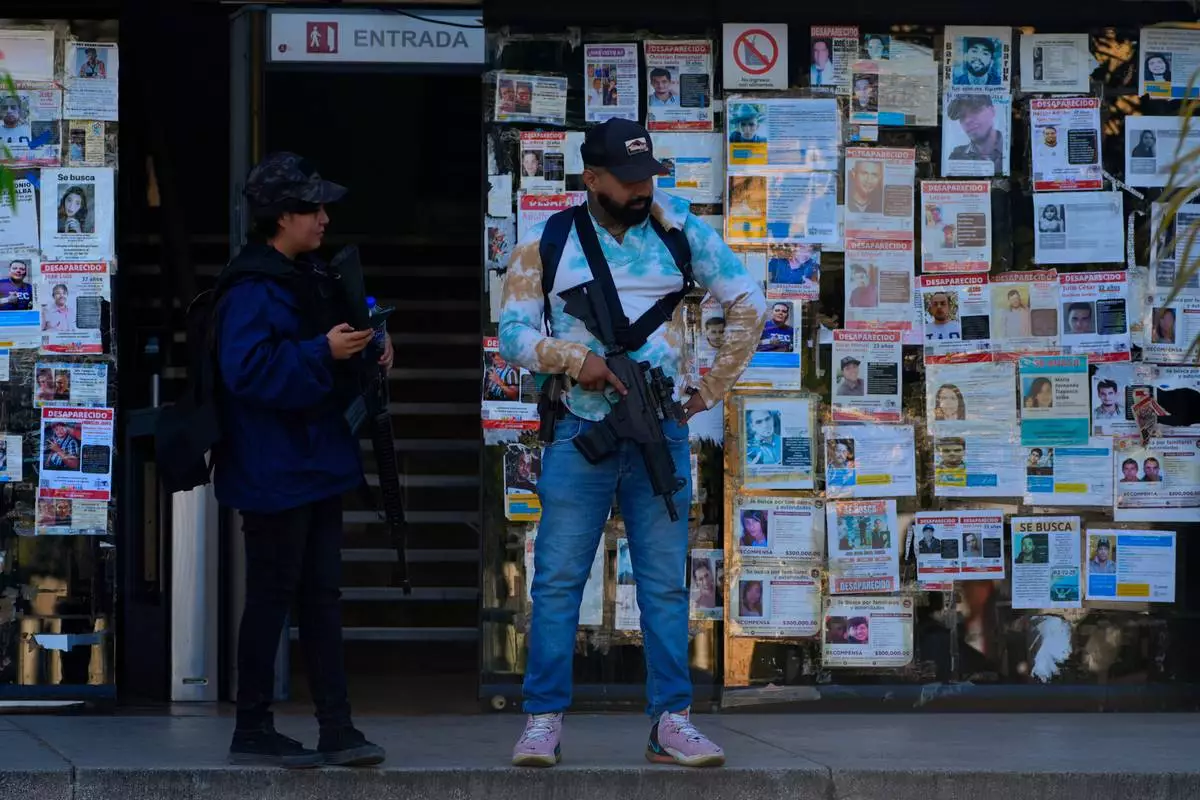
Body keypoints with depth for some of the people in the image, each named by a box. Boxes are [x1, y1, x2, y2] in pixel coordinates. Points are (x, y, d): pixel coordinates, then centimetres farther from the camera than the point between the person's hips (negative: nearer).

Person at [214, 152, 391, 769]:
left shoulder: (311, 279, 13)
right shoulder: (251, 289, -16)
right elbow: (246, 370, -26)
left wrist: (365, 354, 6)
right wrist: (322, 352, -26)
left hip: (317, 463, 9)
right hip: (274, 472, -9)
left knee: (322, 595, 9)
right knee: (272, 596, -2)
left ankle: (336, 731, 12)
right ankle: (252, 733, 7)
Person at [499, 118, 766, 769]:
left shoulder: (678, 230, 6)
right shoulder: (547, 243, 3)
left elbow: (749, 304, 9)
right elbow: (512, 331, -1)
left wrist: (711, 388, 5)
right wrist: (575, 359, -17)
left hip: (661, 435, 2)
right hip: (580, 433, -2)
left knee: (666, 582, 4)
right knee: (558, 579, -2)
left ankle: (671, 723, 8)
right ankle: (543, 721, 2)